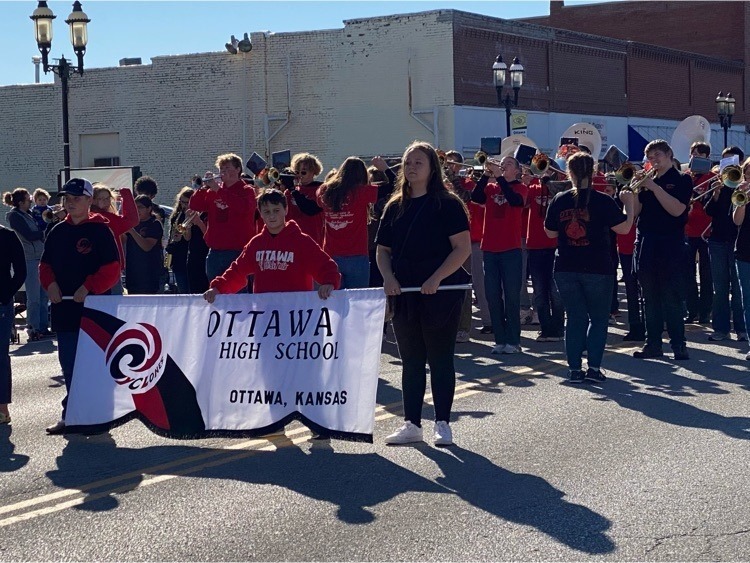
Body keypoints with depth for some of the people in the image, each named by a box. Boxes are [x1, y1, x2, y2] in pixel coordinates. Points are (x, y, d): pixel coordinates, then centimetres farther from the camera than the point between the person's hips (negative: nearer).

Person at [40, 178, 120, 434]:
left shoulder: (100, 230, -6)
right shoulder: (58, 232, 12)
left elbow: (112, 268, -11)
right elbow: (45, 264, 17)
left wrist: (88, 288, -18)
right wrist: (51, 284, -3)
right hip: (64, 307, 6)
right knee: (69, 364, 9)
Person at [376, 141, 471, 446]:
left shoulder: (447, 204, -5)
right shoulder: (395, 207, 11)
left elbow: (463, 248, -11)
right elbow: (383, 250, 15)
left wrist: (436, 278, -20)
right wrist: (388, 276, -4)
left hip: (440, 293, -5)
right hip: (404, 296, 5)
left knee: (440, 360, 2)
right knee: (411, 361, 10)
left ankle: (442, 424, 11)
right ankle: (412, 424, 17)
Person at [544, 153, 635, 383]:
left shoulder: (559, 200, -1)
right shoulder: (602, 201, -9)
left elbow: (550, 232, 9)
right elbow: (624, 228, -7)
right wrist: (629, 204, 6)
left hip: (566, 269, 3)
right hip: (597, 269, -2)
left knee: (575, 318, 10)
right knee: (598, 318, 10)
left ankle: (574, 369, 7)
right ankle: (594, 367, 2)